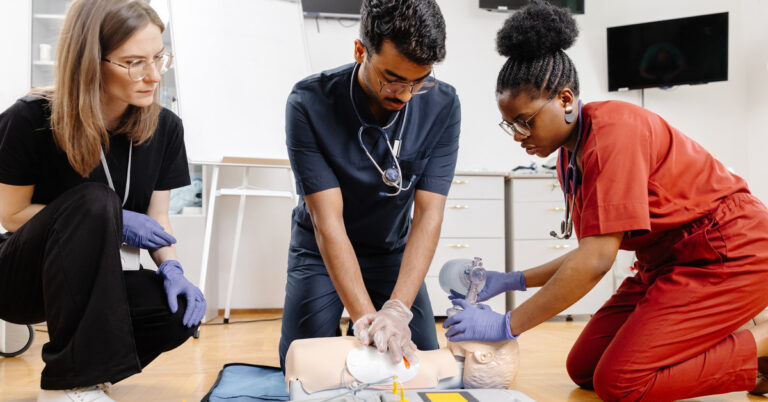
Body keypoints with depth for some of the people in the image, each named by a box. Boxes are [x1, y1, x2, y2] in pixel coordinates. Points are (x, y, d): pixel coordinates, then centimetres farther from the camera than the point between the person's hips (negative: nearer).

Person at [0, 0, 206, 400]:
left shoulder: (164, 128, -7)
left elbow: (157, 216, -1)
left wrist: (171, 268, -21)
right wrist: (111, 221, -21)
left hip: (97, 280, 3)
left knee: (178, 313, -29)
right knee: (94, 201, -34)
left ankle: (93, 368, 4)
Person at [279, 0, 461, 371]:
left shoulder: (442, 106, -21)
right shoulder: (309, 103, -28)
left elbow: (428, 214, -24)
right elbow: (327, 221, -30)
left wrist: (397, 311, -36)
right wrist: (366, 318, -38)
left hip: (393, 252, 2)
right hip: (321, 251, -1)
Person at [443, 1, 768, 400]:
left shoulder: (614, 131, -23)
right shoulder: (570, 156, 4)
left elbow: (597, 260, -29)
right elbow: (591, 252, 9)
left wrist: (507, 324, -26)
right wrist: (510, 281, -1)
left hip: (730, 251, -9)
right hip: (670, 261, 9)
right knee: (584, 368, 3)